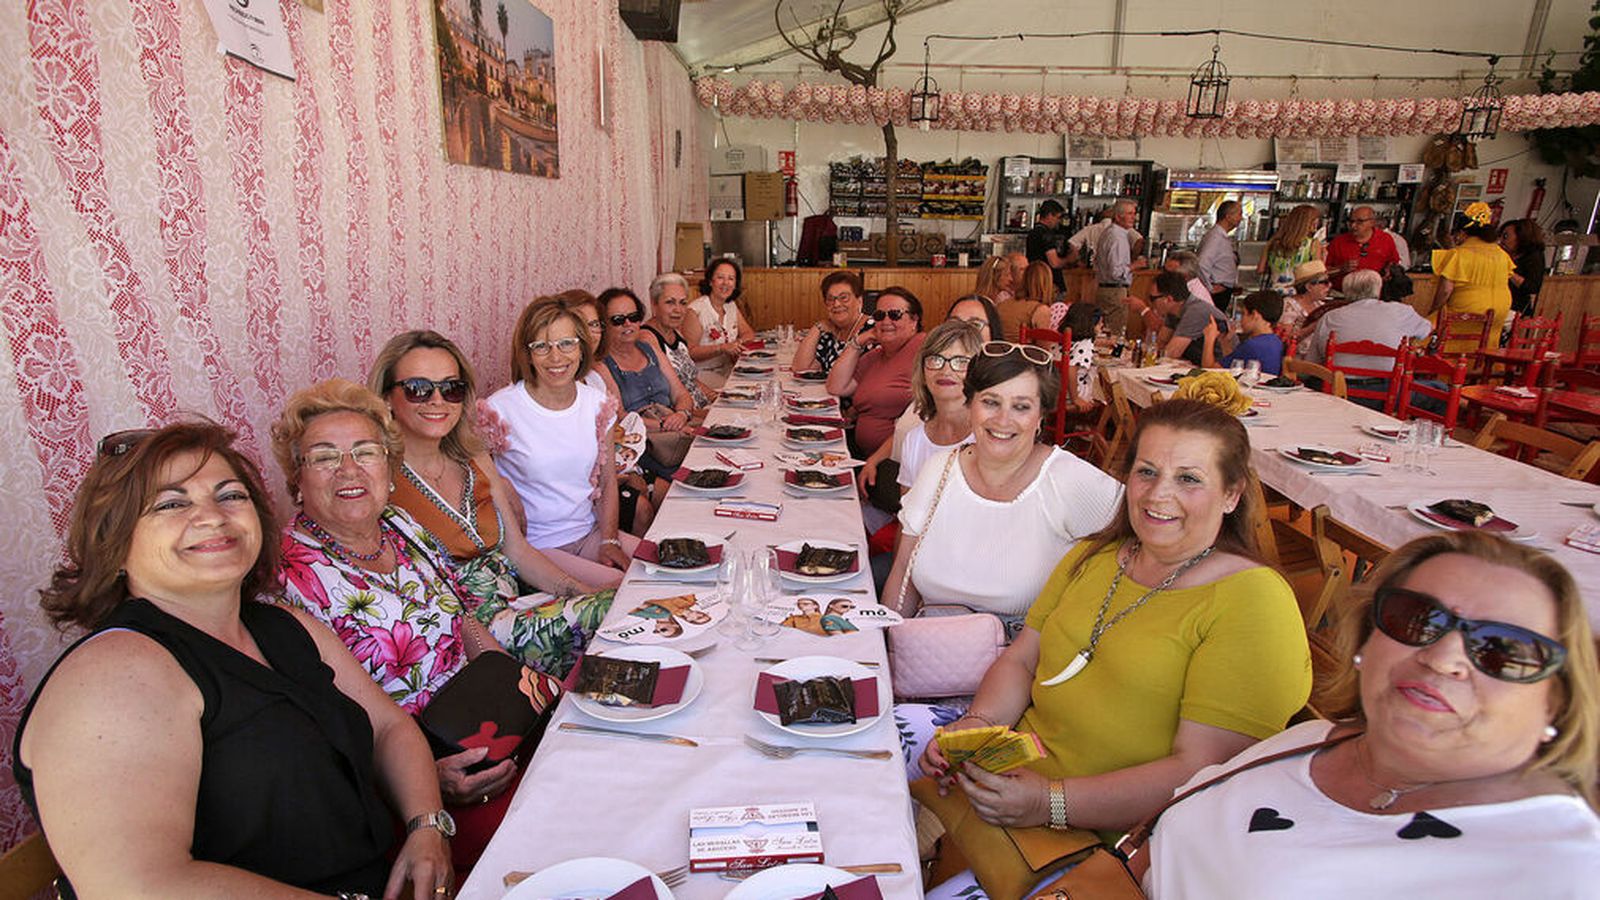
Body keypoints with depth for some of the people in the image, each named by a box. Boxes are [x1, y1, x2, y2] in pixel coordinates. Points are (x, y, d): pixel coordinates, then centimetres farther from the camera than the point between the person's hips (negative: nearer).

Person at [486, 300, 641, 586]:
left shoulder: (597, 403, 3)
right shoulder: (500, 409, -12)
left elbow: (607, 481, 10)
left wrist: (609, 541, -2)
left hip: (589, 534, 5)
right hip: (533, 547, -5)